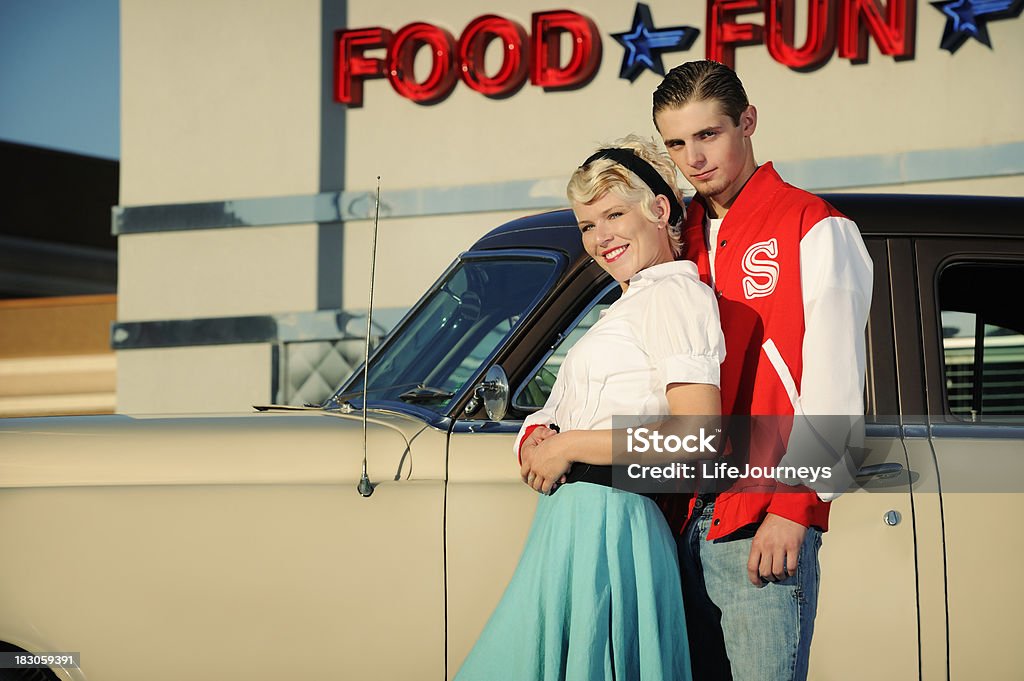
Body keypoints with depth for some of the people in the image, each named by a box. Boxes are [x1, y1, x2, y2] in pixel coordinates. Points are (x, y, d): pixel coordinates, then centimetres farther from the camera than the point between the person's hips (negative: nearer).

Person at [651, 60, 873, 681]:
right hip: (686, 523, 6)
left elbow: (835, 387, -8)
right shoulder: (683, 240, 19)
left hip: (766, 532, -6)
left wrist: (793, 508, -16)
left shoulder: (815, 229, -1)